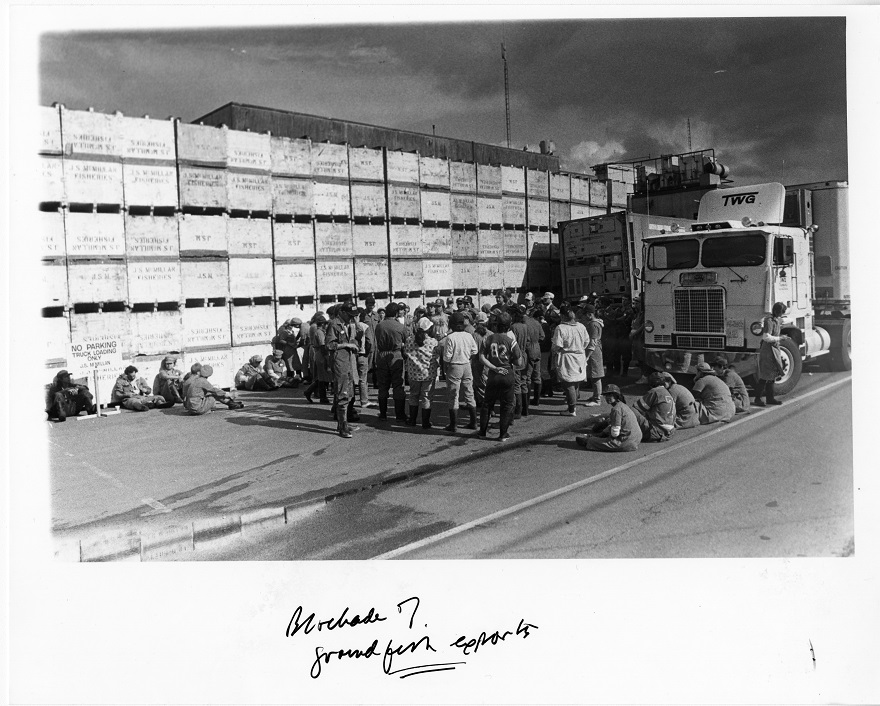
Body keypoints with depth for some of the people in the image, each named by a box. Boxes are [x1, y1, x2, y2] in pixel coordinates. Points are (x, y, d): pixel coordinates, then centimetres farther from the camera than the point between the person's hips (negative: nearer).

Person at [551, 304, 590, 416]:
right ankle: (574, 406, 25)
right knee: (576, 384, 17)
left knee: (568, 385, 1)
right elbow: (587, 341, 9)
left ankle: (572, 410, 4)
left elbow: (557, 346, -18)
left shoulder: (560, 328, -17)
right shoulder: (581, 326, 1)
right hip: (580, 358, 6)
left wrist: (555, 352, 2)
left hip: (567, 359, -6)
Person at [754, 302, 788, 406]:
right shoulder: (770, 321, -19)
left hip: (774, 349, 10)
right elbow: (766, 337, -25)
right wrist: (780, 338, -20)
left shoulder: (777, 320, 10)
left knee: (772, 374, 13)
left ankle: (770, 397, 21)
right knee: (765, 375, -6)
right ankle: (758, 398, 1)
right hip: (768, 350, -10)